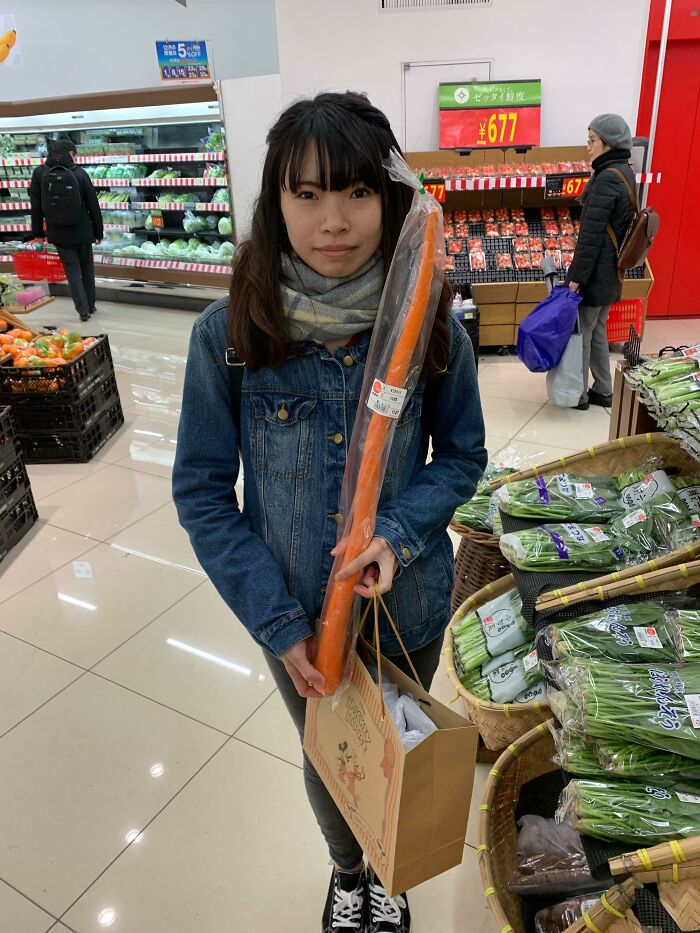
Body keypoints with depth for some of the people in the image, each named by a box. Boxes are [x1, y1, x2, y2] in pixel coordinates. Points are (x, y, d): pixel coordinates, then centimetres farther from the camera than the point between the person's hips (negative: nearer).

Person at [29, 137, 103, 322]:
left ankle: (83, 309, -1)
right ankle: (90, 306, 25)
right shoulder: (79, 173, -7)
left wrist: (38, 232, 9)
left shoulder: (39, 173, -3)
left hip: (58, 233, 0)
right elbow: (93, 205, -4)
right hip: (82, 231, 0)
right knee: (87, 268, 16)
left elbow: (36, 206, 0)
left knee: (72, 269, 6)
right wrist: (99, 231, 6)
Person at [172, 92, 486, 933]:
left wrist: (398, 532, -22)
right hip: (295, 617, 0)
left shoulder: (431, 327, -16)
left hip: (409, 605, 1)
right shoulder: (229, 334, -19)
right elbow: (202, 491, -12)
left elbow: (463, 455, -3)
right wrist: (277, 623, -15)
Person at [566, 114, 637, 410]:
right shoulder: (626, 174, 11)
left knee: (580, 331, 2)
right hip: (611, 271, 9)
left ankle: (578, 394, 13)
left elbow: (591, 232, -22)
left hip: (595, 271, -9)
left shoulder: (607, 178, -19)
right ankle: (603, 391, 26)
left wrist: (577, 275, -20)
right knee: (597, 330, 17)